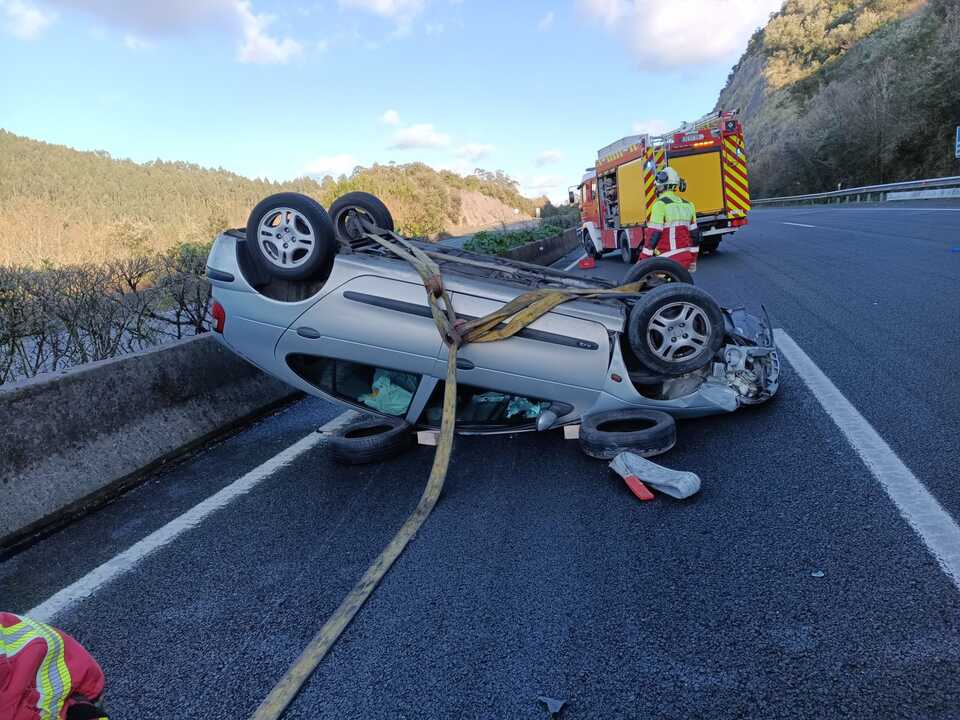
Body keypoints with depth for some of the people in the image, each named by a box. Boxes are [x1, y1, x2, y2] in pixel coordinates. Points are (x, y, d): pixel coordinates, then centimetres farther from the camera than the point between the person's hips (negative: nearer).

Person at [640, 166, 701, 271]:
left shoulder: (661, 204, -11)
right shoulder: (687, 205, 13)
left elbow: (653, 235, -16)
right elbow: (694, 235, 15)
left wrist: (642, 260, -12)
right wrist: (693, 261, 22)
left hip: (669, 260, -8)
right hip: (685, 258, 8)